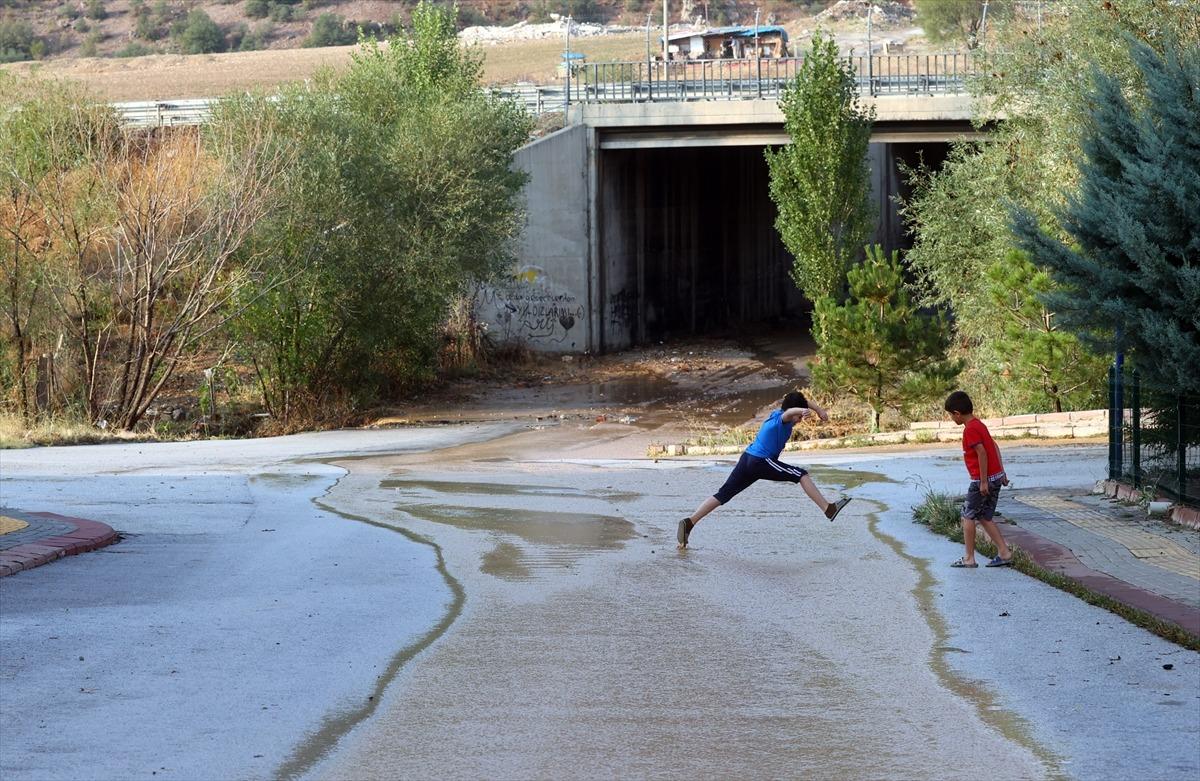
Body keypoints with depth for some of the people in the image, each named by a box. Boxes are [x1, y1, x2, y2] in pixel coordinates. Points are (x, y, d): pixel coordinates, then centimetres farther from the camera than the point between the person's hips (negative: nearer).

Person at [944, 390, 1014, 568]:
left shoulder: (970, 429, -17)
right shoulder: (978, 424, 13)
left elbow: (982, 453, -23)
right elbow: (994, 447, 17)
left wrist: (983, 482, -21)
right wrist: (1001, 472, 20)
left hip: (983, 480, -9)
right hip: (996, 476, 9)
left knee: (968, 517, 1)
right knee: (985, 518, 14)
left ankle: (969, 558, 4)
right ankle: (1004, 553, 8)